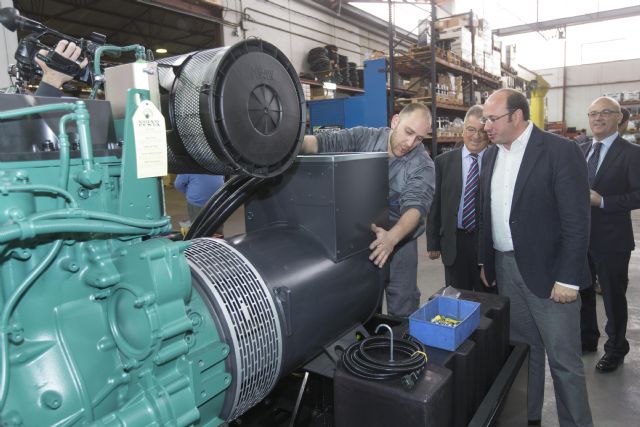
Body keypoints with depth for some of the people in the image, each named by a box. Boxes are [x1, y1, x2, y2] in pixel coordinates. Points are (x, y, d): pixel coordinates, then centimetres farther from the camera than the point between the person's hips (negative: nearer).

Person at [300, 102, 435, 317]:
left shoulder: (423, 165, -12)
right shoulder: (364, 138, -7)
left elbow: (415, 205, -26)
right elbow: (323, 143, -18)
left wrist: (392, 237, -46)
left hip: (400, 239, -1)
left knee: (402, 303, 6)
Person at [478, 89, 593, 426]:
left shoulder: (561, 151, -11)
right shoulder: (491, 156, 9)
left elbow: (577, 221, -14)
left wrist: (568, 279, -16)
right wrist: (485, 261, 14)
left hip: (547, 271, -5)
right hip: (505, 268, 6)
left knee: (564, 359, 5)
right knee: (521, 348, 16)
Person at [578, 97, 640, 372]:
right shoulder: (581, 151, 10)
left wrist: (602, 201, -23)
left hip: (611, 239, -6)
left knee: (613, 297, 9)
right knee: (581, 291, 17)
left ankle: (615, 350, 28)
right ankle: (587, 339, 37)